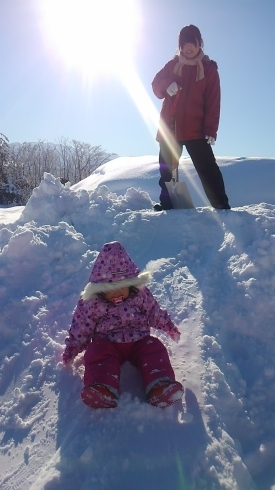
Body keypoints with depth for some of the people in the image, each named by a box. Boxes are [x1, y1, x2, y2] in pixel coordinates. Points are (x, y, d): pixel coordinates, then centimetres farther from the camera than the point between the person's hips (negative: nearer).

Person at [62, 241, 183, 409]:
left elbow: (155, 313, 11)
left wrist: (169, 326, 12)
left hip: (139, 340, 2)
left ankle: (160, 387, -36)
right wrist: (72, 348, 3)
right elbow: (81, 328, 0)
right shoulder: (92, 303, -8)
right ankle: (103, 390, -46)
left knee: (155, 350, -22)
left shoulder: (141, 295, -3)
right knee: (97, 354, -29)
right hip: (106, 342, -1)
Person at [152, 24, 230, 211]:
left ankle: (222, 206, -8)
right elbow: (156, 85, 11)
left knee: (207, 169, -10)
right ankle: (166, 204, 17)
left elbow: (213, 103, -2)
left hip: (196, 130, -3)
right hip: (169, 128, 4)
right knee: (166, 169, 7)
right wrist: (166, 86, -13)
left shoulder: (209, 69, 4)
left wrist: (211, 131, -13)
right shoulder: (172, 65, 12)